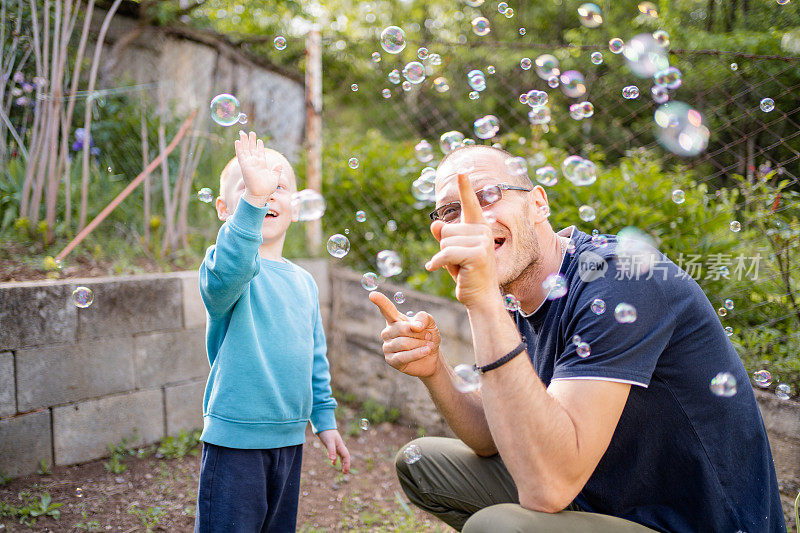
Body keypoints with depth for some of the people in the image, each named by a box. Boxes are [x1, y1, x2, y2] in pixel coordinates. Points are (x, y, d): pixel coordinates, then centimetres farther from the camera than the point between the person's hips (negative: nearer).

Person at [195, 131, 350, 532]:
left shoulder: (304, 282, 10)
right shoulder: (225, 264, -12)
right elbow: (227, 274, -38)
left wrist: (324, 420, 17)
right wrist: (253, 198, -48)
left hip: (289, 438, 7)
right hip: (235, 440, -6)